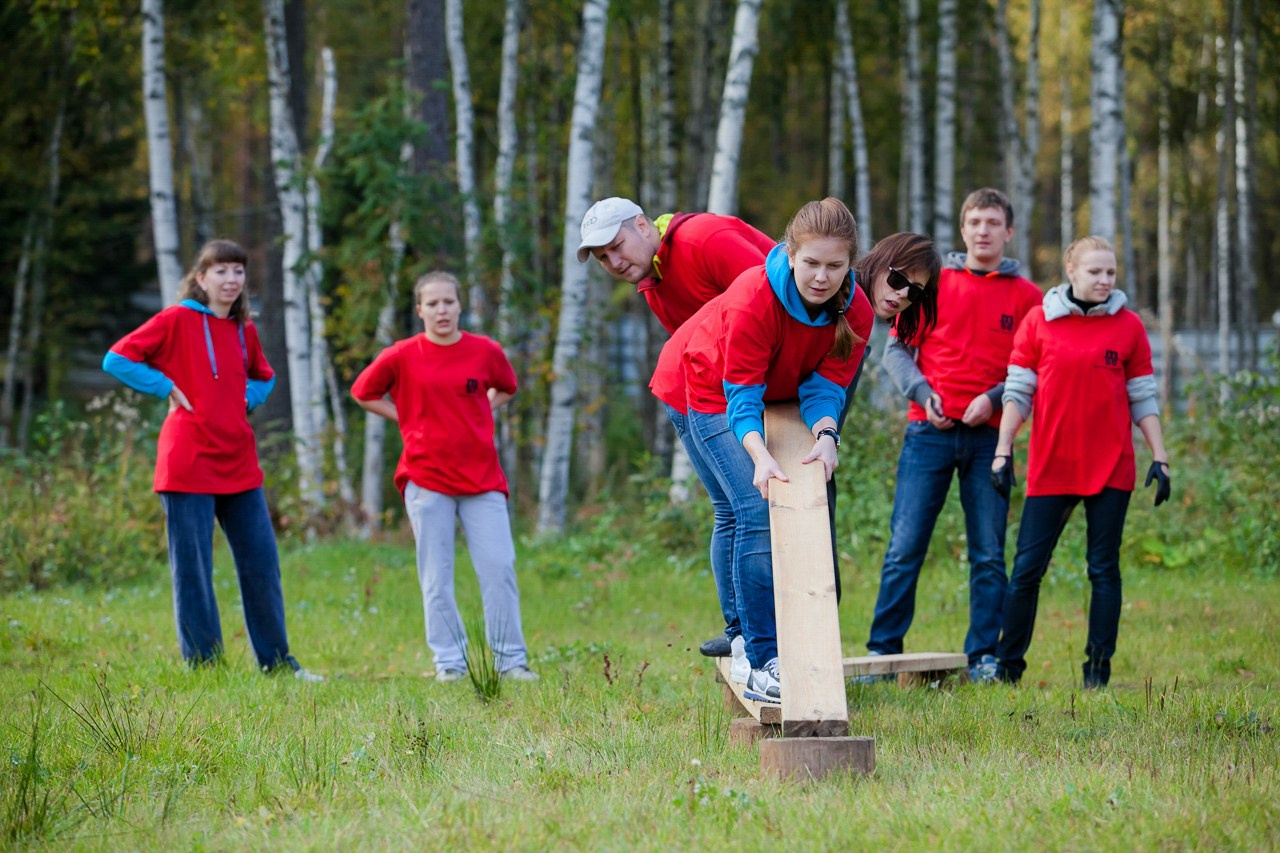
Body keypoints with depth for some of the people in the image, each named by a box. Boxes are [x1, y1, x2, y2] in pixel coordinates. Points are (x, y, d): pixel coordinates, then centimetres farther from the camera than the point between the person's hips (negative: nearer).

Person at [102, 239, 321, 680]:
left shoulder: (244, 329, 12)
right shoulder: (177, 319, -5)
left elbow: (263, 377, 31)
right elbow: (117, 359, -8)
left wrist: (247, 398, 10)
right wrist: (168, 388, -10)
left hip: (239, 464, 6)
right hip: (189, 461, -6)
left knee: (261, 563, 8)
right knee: (193, 569, -1)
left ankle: (277, 661, 17)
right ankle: (202, 663, 6)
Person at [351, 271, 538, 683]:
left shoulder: (486, 351, 2)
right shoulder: (401, 356, -2)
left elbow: (506, 388, 23)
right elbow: (363, 393, 12)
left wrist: (478, 415, 8)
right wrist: (408, 420, 4)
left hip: (482, 477, 1)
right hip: (427, 477, -1)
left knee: (499, 568, -3)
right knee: (437, 576, 1)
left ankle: (511, 660, 6)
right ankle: (449, 662, 9)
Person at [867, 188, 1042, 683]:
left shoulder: (1025, 296, 8)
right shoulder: (933, 282, 9)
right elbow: (896, 349, 9)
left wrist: (993, 399, -12)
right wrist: (922, 394, -7)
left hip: (989, 436, 0)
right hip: (930, 432, 0)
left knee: (989, 554, 1)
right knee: (905, 547, -4)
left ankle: (984, 656, 7)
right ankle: (883, 649, 1)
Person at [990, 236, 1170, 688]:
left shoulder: (1128, 326, 4)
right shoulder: (1039, 321, 2)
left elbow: (1143, 398, 8)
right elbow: (1017, 392, 3)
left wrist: (1159, 458, 2)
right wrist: (1003, 452, -4)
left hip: (1111, 468, 0)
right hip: (1051, 467, 0)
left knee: (1104, 569, 4)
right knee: (1027, 568, 0)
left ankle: (1098, 668, 10)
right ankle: (1007, 665, 9)